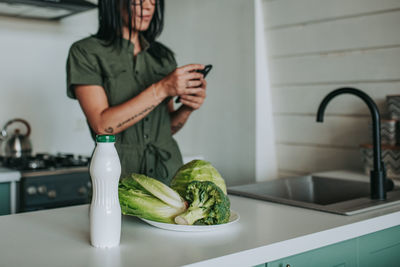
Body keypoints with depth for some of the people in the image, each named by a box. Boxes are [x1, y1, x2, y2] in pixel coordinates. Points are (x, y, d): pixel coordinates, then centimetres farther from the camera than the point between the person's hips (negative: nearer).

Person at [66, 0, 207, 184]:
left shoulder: (163, 56, 12)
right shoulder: (85, 52, -2)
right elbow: (102, 125, -13)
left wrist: (187, 109, -5)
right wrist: (161, 89, -17)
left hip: (168, 171, 4)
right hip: (118, 175, -4)